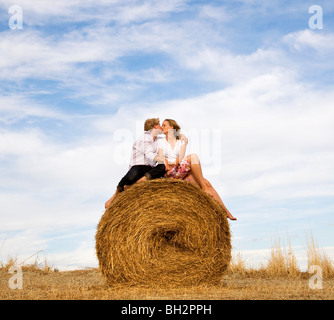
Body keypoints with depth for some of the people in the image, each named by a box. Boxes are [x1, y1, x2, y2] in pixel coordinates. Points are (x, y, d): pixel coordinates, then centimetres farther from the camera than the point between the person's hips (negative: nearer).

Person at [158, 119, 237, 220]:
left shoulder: (182, 140, 16)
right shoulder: (161, 142, 15)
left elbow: (181, 157, 1)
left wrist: (175, 162, -19)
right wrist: (164, 162, -21)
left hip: (183, 174, 3)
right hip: (170, 173, -3)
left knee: (206, 183, -18)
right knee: (193, 156, -25)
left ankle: (225, 211, -14)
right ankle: (204, 188, -25)